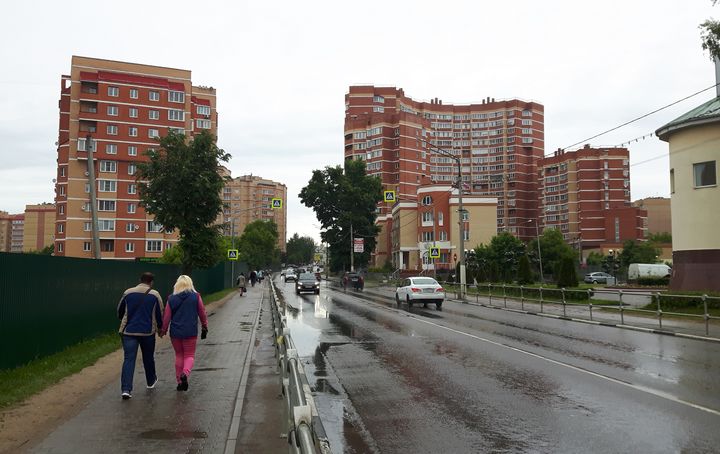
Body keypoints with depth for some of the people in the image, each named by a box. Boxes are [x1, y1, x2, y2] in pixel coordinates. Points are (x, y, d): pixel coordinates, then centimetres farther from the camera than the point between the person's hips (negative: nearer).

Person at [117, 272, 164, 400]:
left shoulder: (128, 293, 3)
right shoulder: (155, 295, -2)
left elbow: (120, 311, 13)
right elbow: (160, 314, 1)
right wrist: (160, 327, 19)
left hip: (128, 331, 1)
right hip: (148, 332, 0)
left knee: (129, 359, -1)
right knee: (148, 357, 18)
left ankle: (126, 389, -12)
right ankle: (151, 381, 35)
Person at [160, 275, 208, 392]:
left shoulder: (171, 298, 0)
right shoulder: (196, 296, -3)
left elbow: (166, 317, 2)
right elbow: (202, 313, 3)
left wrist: (163, 330, 15)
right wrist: (204, 328, 15)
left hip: (175, 333, 2)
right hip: (190, 332, -2)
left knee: (179, 355, 15)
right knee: (189, 355, 9)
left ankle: (180, 382, 18)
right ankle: (185, 373, -18)